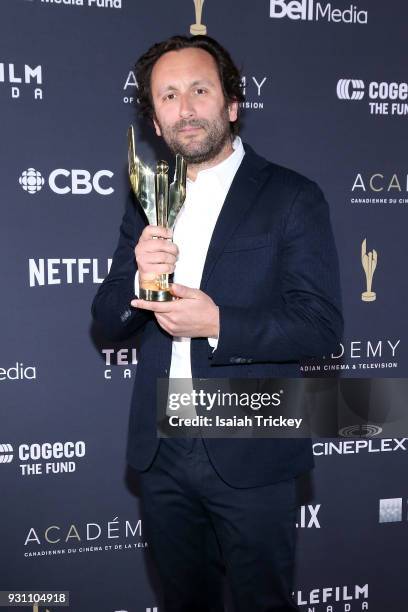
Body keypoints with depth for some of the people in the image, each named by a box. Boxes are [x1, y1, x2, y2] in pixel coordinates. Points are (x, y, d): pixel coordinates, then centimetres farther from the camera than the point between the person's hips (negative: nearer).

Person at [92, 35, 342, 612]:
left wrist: (217, 324, -26)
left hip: (250, 456, -4)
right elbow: (107, 317, 6)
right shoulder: (147, 201, 7)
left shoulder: (292, 197, -7)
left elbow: (321, 325, -13)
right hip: (160, 451, 5)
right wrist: (140, 278, -15)